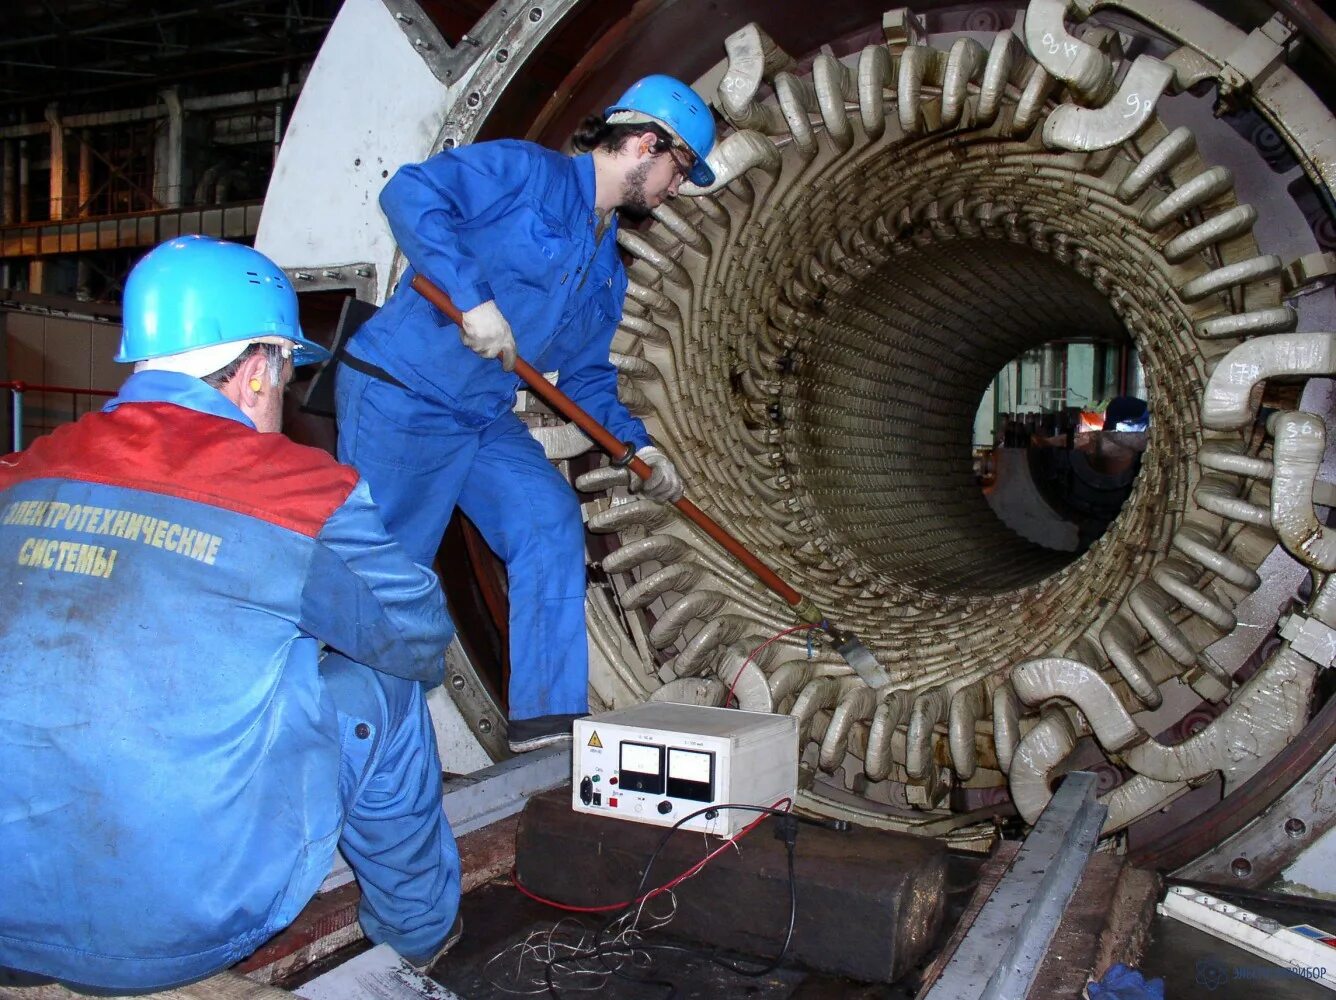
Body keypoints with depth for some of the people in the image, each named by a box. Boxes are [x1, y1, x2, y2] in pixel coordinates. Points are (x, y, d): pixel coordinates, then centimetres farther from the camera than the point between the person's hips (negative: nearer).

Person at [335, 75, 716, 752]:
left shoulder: (608, 273, 15)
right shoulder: (525, 172, -9)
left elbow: (587, 377, 21)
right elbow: (410, 192, -22)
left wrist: (636, 446, 9)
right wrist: (473, 296, -29)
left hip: (484, 419, 8)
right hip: (397, 398, -8)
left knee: (550, 524, -6)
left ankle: (547, 716, 1)